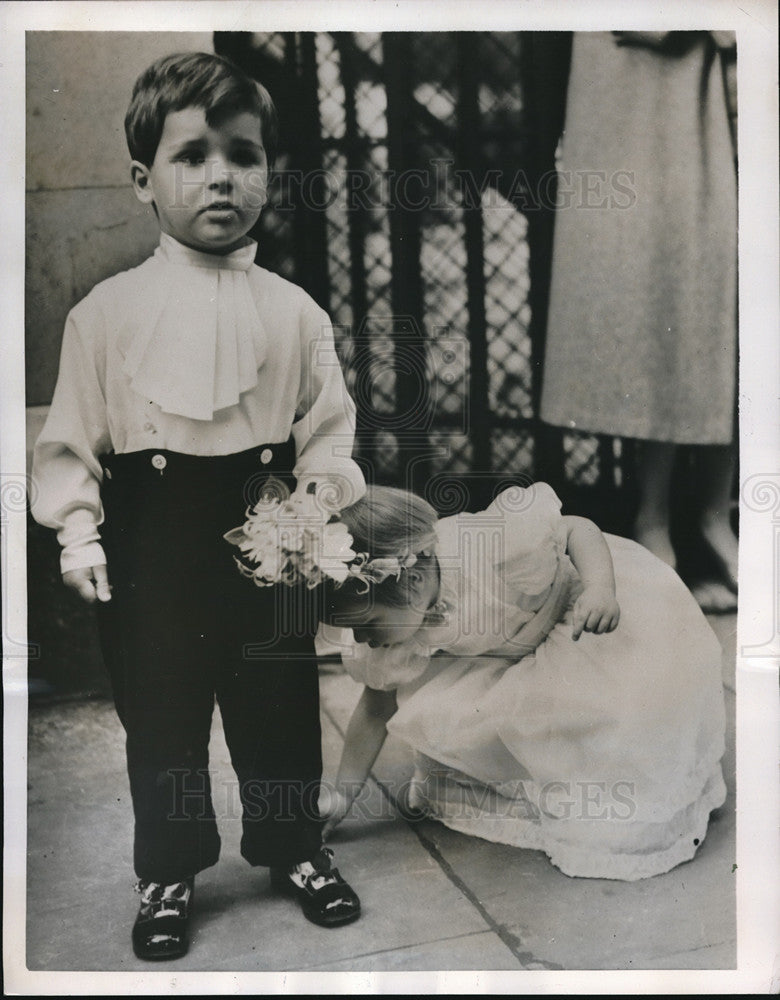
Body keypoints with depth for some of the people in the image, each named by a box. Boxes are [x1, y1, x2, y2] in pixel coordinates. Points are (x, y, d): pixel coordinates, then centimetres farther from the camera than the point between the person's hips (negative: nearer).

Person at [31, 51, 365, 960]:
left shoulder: (293, 311, 0)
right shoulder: (107, 312, -3)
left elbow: (328, 424, 4)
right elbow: (72, 436, -1)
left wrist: (320, 494, -11)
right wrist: (78, 532, -9)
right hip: (151, 541, -1)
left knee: (279, 707, 13)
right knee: (159, 716, 10)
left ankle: (293, 849, 36)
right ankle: (168, 875, 32)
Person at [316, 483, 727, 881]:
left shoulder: (494, 547, -39)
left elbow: (578, 528, -22)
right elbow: (378, 703, -2)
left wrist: (600, 588, -41)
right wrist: (343, 792, -2)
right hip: (516, 659, 5)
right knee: (430, 707, -16)